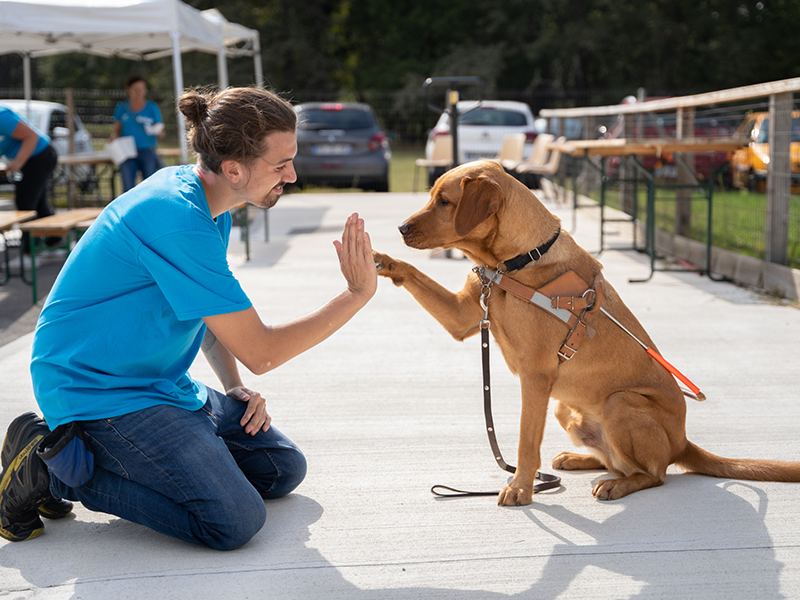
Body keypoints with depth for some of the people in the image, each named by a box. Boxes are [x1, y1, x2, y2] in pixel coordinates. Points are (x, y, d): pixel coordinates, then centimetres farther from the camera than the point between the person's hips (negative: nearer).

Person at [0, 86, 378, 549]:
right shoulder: (177, 221, -27)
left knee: (284, 469, 9)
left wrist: (234, 388, 2)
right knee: (234, 521, -20)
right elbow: (260, 352, -22)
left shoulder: (209, 206, 4)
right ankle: (52, 466, -6)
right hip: (96, 390, -10)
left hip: (163, 384, 10)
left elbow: (215, 311, 18)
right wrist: (358, 294, -17)